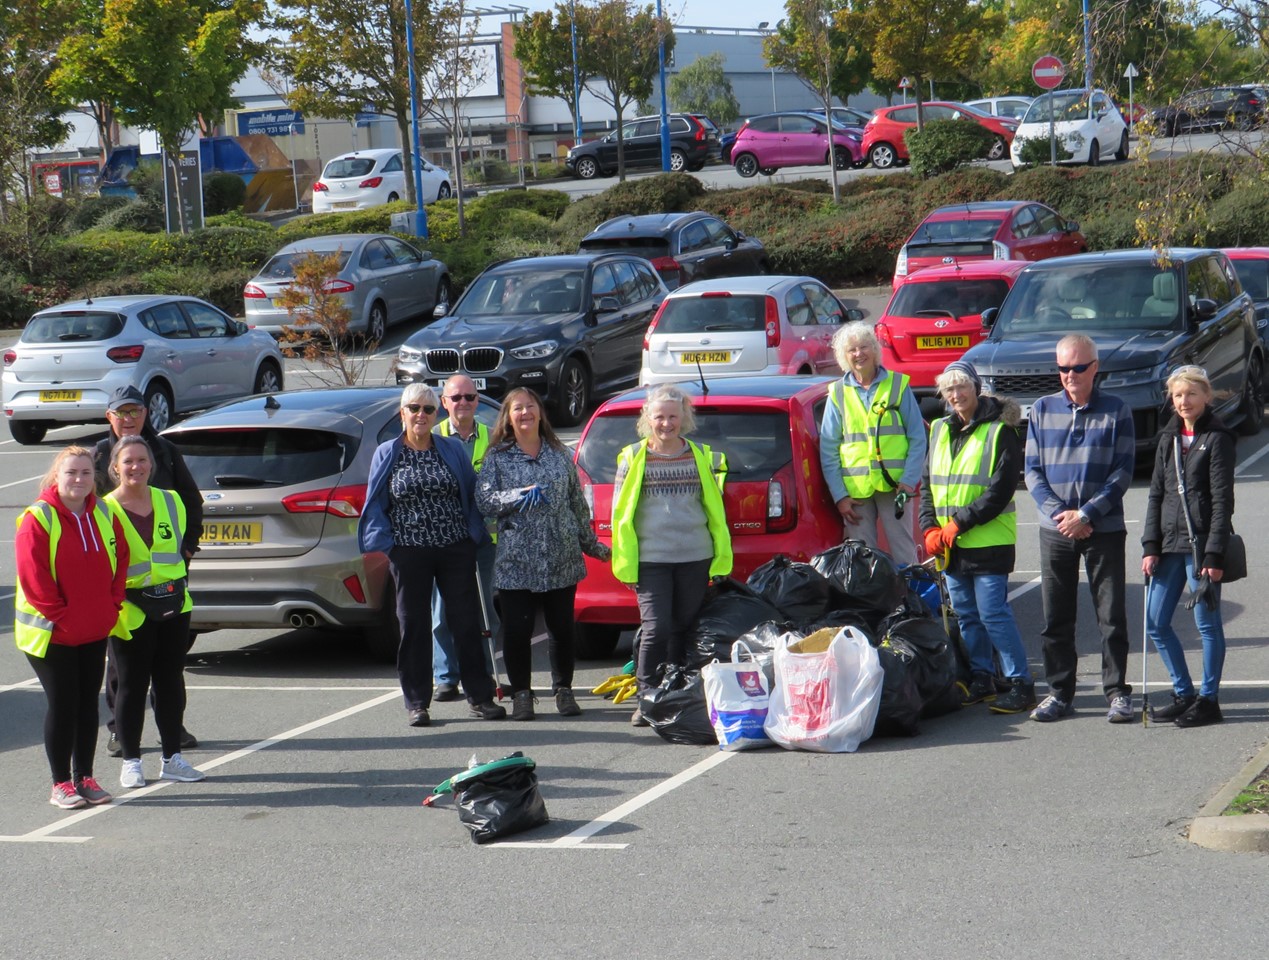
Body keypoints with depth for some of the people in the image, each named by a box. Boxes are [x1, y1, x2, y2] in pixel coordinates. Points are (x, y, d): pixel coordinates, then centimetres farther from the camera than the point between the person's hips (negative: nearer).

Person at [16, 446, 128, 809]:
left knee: (88, 704, 9)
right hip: (50, 634, -6)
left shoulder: (103, 516, 6)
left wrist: (112, 608, 1)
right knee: (62, 705, -3)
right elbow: (33, 576, -17)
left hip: (95, 633, 6)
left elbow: (119, 561, 12)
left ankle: (85, 778, 19)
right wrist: (60, 616, -18)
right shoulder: (37, 519, -13)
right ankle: (61, 784, 6)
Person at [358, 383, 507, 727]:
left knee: (466, 621, 2)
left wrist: (474, 536, 2)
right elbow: (376, 504, 6)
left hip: (456, 549, 1)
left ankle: (480, 697, 10)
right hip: (409, 552, -1)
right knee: (414, 625, 4)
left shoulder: (453, 450, 7)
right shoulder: (386, 454, 4)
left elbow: (472, 495, 10)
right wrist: (384, 541, -4)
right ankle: (417, 702, 11)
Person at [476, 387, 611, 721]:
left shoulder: (559, 454, 13)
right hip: (516, 561, -2)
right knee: (517, 629, -4)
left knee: (562, 627, 4)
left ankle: (564, 690, 18)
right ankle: (521, 693, 8)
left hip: (561, 559, 2)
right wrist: (521, 495, -19)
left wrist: (591, 544, 19)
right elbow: (484, 501, -6)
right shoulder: (497, 457, 5)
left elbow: (578, 503, 17)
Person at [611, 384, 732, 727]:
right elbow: (621, 513, 5)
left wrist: (721, 557, 9)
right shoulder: (634, 458, 4)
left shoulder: (701, 456, 10)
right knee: (655, 629, -11)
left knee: (686, 630, 7)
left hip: (695, 559, 2)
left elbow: (715, 509, 14)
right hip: (651, 560, -2)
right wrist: (625, 563, -2)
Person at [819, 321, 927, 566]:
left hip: (893, 487, -1)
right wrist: (839, 496, -2)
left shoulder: (898, 385, 6)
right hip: (855, 490, 1)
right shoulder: (837, 393, 8)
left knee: (905, 555, -1)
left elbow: (918, 438, 5)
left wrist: (908, 481, -7)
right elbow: (828, 450, 7)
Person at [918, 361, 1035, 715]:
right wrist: (930, 527, 1)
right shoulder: (940, 431, 13)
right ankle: (981, 679, 21)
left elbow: (1000, 491, -14)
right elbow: (928, 483, 16)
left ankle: (1021, 683, -5)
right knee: (966, 614, 11)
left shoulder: (1000, 431, -8)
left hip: (989, 542, -7)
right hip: (950, 542, 7)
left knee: (992, 613, -10)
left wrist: (959, 523, -15)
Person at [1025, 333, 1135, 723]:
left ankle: (1117, 691, 7)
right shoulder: (1043, 410, 7)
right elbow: (1032, 470, 5)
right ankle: (1060, 692, 16)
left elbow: (1122, 472, -4)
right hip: (1054, 530, 3)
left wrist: (1086, 514, -13)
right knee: (1056, 617, 6)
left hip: (1104, 529, -2)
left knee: (1112, 615, -1)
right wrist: (1060, 513, -9)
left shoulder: (1116, 411, 0)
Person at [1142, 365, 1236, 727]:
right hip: (1170, 543, 7)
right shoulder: (1169, 438, 13)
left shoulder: (1217, 439, -7)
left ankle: (1208, 701, 10)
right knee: (1155, 622, 7)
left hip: (1202, 543, -7)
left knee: (1207, 623, 1)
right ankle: (1184, 694, 19)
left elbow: (1222, 501, -10)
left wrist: (1214, 554, -15)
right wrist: (1150, 546, 5)